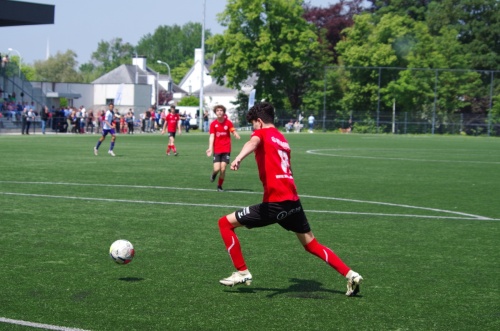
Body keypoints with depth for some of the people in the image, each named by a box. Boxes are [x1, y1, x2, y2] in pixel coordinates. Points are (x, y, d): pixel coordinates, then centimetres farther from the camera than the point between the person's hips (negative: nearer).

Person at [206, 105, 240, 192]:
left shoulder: (228, 123, -1)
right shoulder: (213, 124, -2)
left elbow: (234, 132, -5)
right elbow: (212, 136, -8)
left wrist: (236, 135, -30)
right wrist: (210, 148, -20)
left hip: (226, 149, 0)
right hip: (217, 149, 0)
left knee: (223, 169, -6)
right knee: (217, 169, -10)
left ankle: (220, 186, 15)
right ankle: (214, 174, 28)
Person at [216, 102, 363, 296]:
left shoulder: (262, 133, 2)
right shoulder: (283, 140, 23)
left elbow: (253, 142, -24)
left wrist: (239, 158, -45)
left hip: (275, 203, -7)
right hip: (293, 200, 8)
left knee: (225, 223, 4)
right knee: (311, 244, 20)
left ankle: (242, 273, 4)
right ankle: (351, 275, 13)